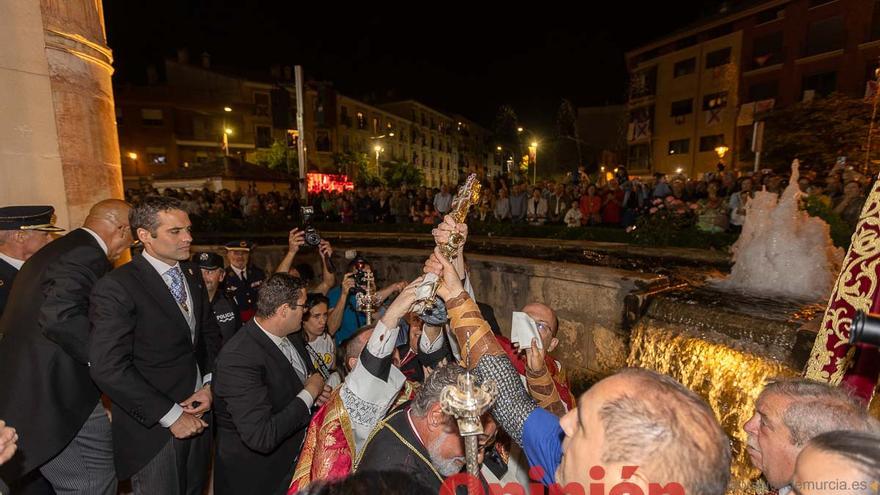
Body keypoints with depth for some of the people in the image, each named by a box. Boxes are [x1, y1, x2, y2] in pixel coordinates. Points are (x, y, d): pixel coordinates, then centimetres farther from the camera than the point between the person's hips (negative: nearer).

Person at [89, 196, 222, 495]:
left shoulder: (192, 273, 4)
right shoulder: (117, 287, -17)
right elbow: (108, 368, -21)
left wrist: (209, 385, -2)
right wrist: (171, 415, -17)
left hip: (199, 412, 6)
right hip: (155, 426, -6)